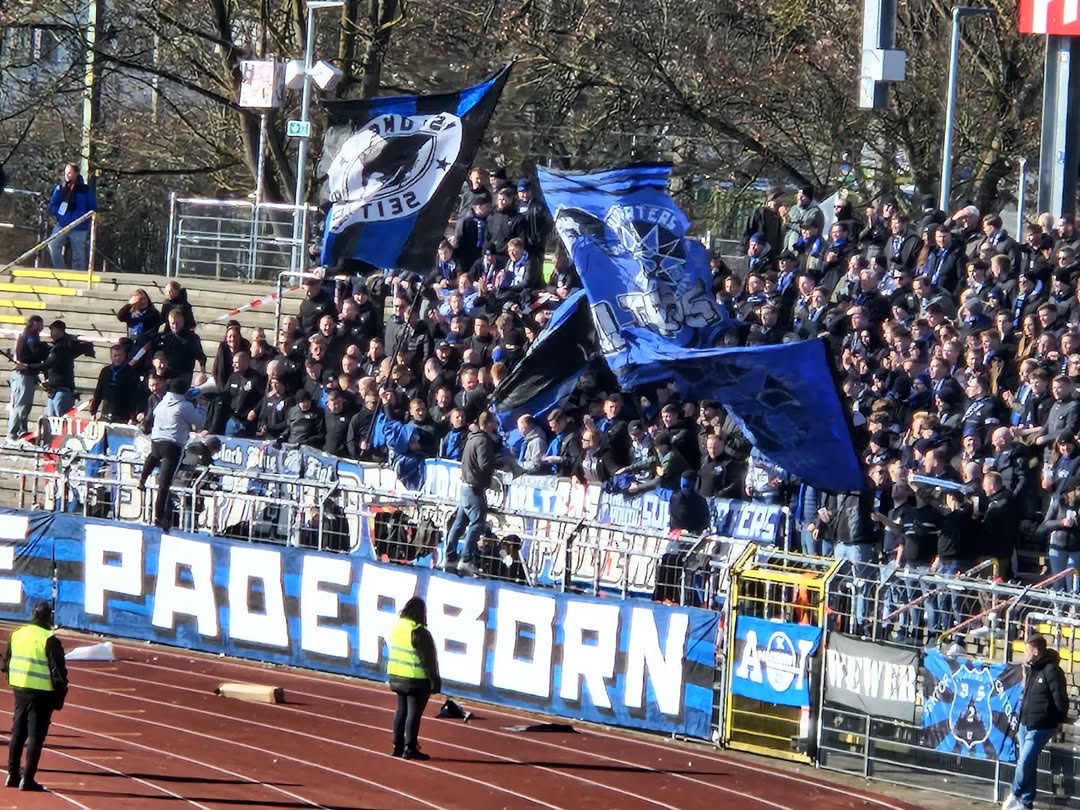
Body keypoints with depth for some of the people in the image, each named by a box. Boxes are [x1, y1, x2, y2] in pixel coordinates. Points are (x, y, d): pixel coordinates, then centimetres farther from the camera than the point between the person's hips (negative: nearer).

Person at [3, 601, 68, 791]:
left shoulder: (17, 634, 5)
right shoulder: (49, 640, -15)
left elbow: (7, 663, 14)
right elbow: (58, 671, -15)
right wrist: (59, 697, -4)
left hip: (20, 690, 6)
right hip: (41, 694, -6)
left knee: (18, 733, 17)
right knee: (35, 736, 0)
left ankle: (13, 774, 21)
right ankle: (27, 779, -1)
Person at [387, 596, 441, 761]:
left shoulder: (397, 627, 6)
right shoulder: (418, 632, -19)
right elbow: (427, 659, -18)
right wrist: (434, 681, -12)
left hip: (397, 676, 8)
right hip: (416, 679, -8)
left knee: (401, 710, 15)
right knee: (414, 712, -3)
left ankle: (398, 746, 19)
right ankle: (410, 748, -3)